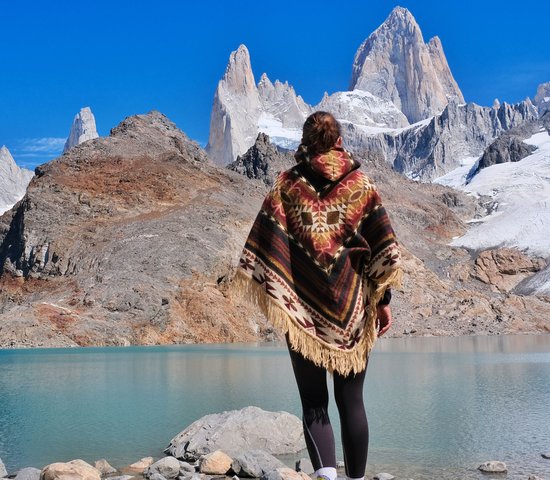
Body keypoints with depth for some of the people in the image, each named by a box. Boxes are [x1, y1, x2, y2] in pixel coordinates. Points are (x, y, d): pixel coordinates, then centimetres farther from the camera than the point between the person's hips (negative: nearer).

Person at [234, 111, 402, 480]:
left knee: (314, 402, 5)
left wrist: (274, 297, 1)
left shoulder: (287, 185, 0)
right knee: (352, 400, 11)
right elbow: (386, 252, 0)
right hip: (352, 307, 1)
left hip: (303, 306, -1)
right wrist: (383, 301, 6)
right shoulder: (362, 184, 2)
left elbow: (263, 248, -4)